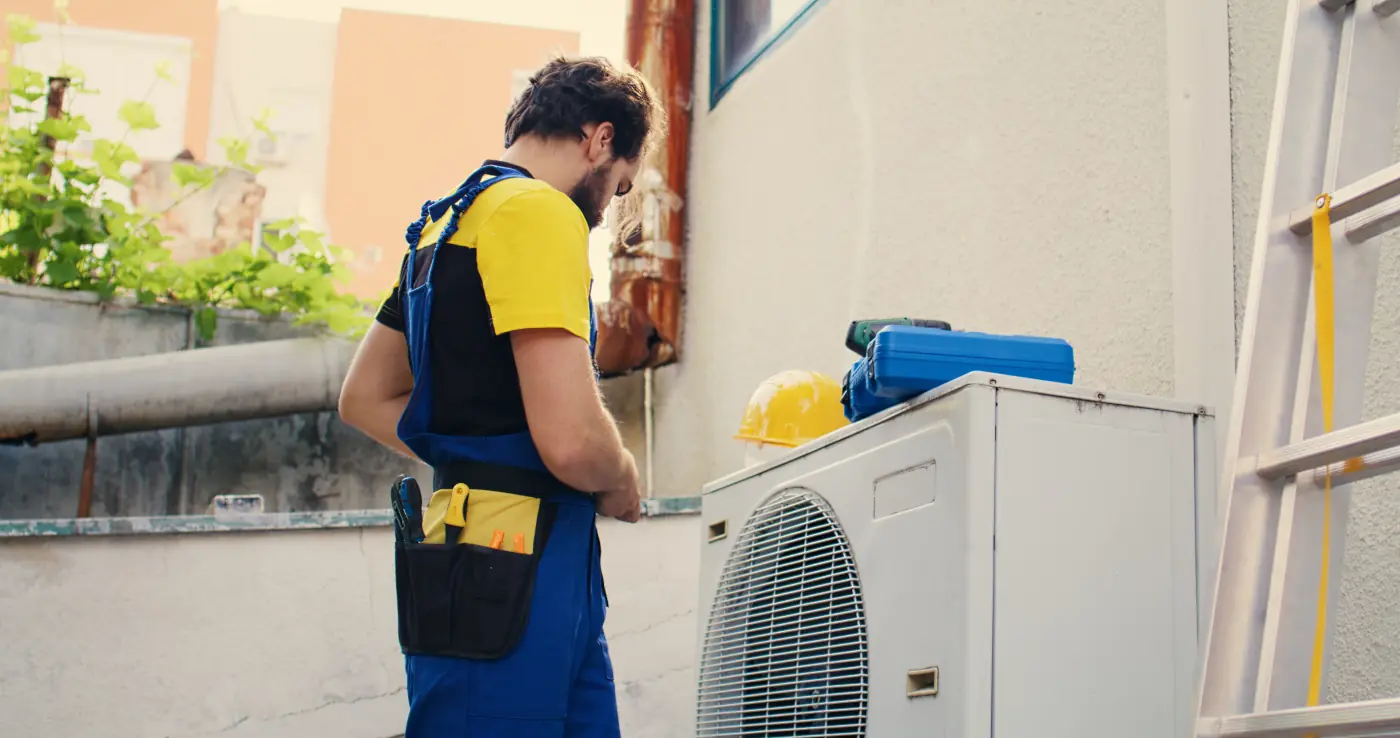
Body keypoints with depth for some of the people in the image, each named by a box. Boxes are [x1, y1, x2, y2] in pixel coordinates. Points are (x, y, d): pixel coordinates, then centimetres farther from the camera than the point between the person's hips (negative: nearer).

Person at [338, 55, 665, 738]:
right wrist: (623, 490, 0)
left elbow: (364, 399, 26)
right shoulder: (538, 213, -12)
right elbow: (572, 441, -22)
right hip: (514, 575, -10)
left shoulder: (447, 221, 20)